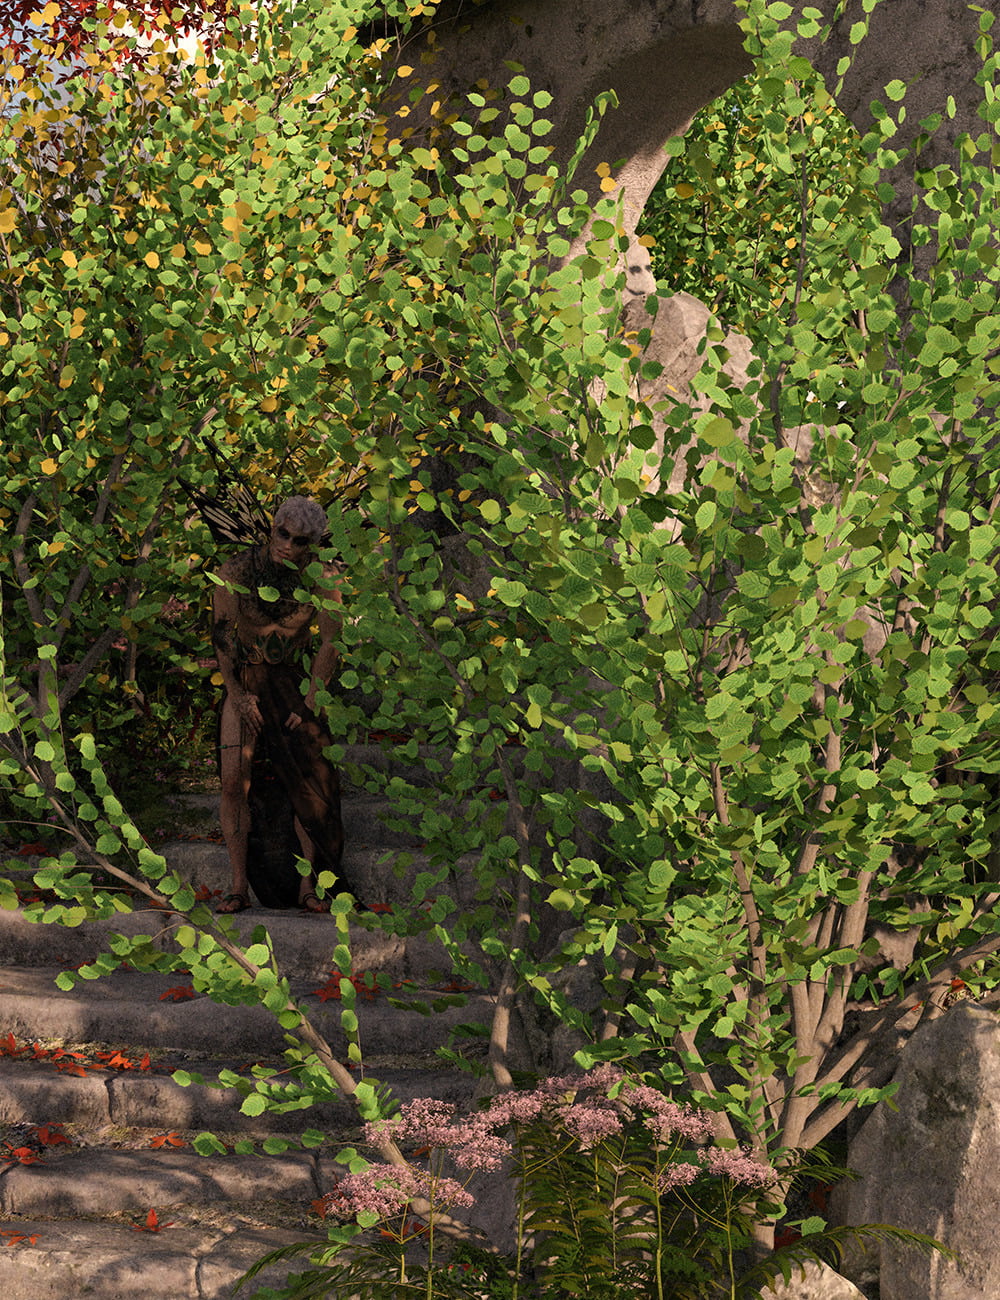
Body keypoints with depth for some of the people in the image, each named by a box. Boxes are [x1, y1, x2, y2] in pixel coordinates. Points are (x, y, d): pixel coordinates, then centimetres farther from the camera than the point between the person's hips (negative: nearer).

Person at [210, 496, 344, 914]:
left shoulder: (322, 578, -11)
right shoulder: (236, 570, -13)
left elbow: (330, 643, -7)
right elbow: (221, 632, -8)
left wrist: (310, 702, -13)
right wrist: (236, 694, -13)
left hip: (295, 681, 0)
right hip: (244, 680, 0)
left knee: (309, 779, -11)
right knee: (234, 781, -11)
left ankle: (308, 885, -8)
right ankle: (239, 887, -8)